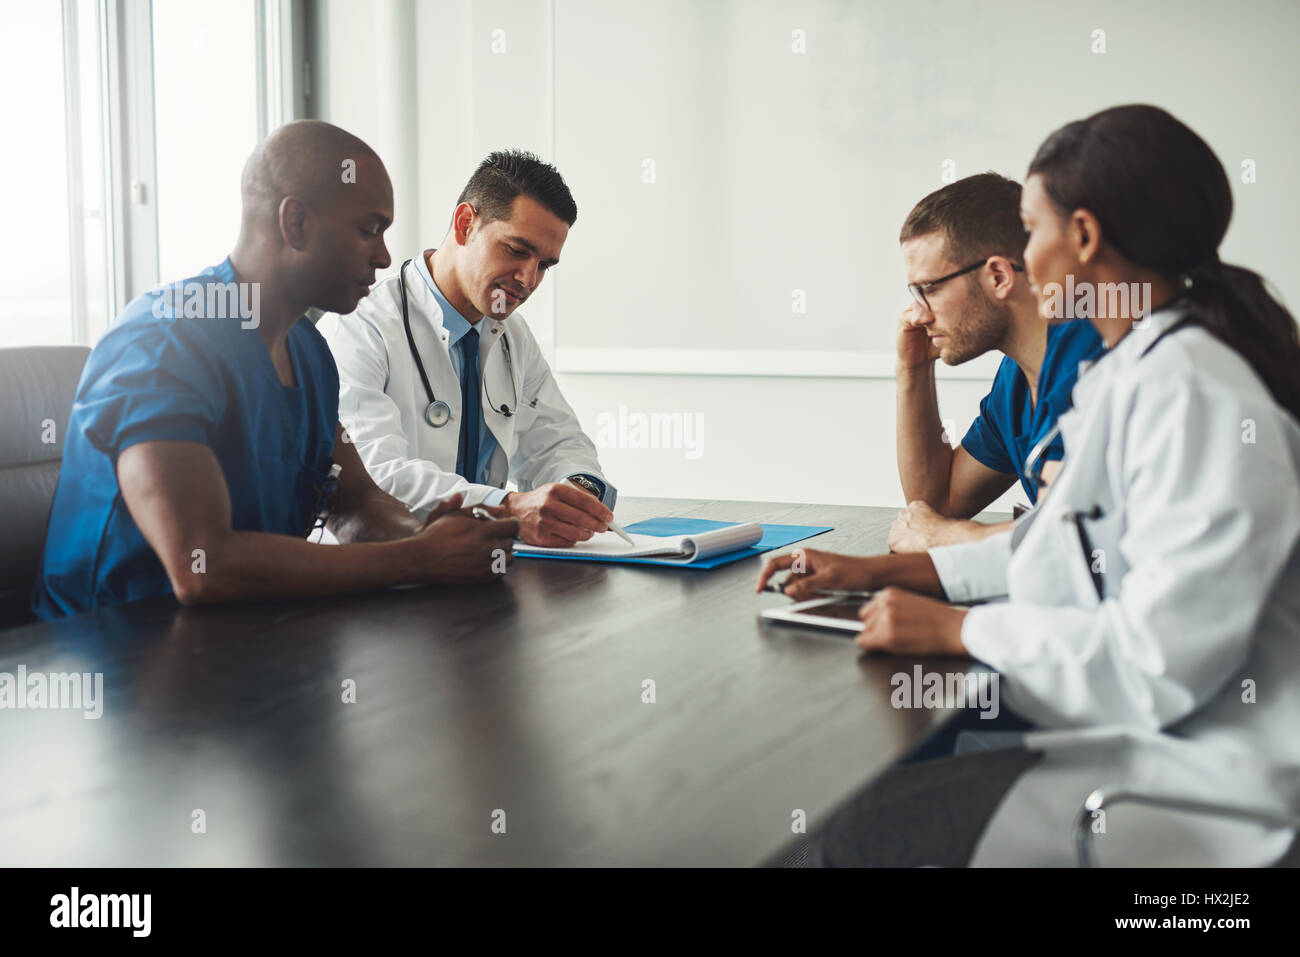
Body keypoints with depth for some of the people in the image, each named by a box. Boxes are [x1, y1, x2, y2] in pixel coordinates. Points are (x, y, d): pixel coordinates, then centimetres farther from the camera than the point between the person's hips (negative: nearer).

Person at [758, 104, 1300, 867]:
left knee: (862, 827, -13)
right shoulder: (1140, 369, 13)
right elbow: (1063, 544, 20)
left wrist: (959, 629, -13)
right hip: (1144, 728, 10)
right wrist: (878, 571, 16)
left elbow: (1163, 656, -25)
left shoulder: (1189, 387, -20)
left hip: (1204, 772, -10)